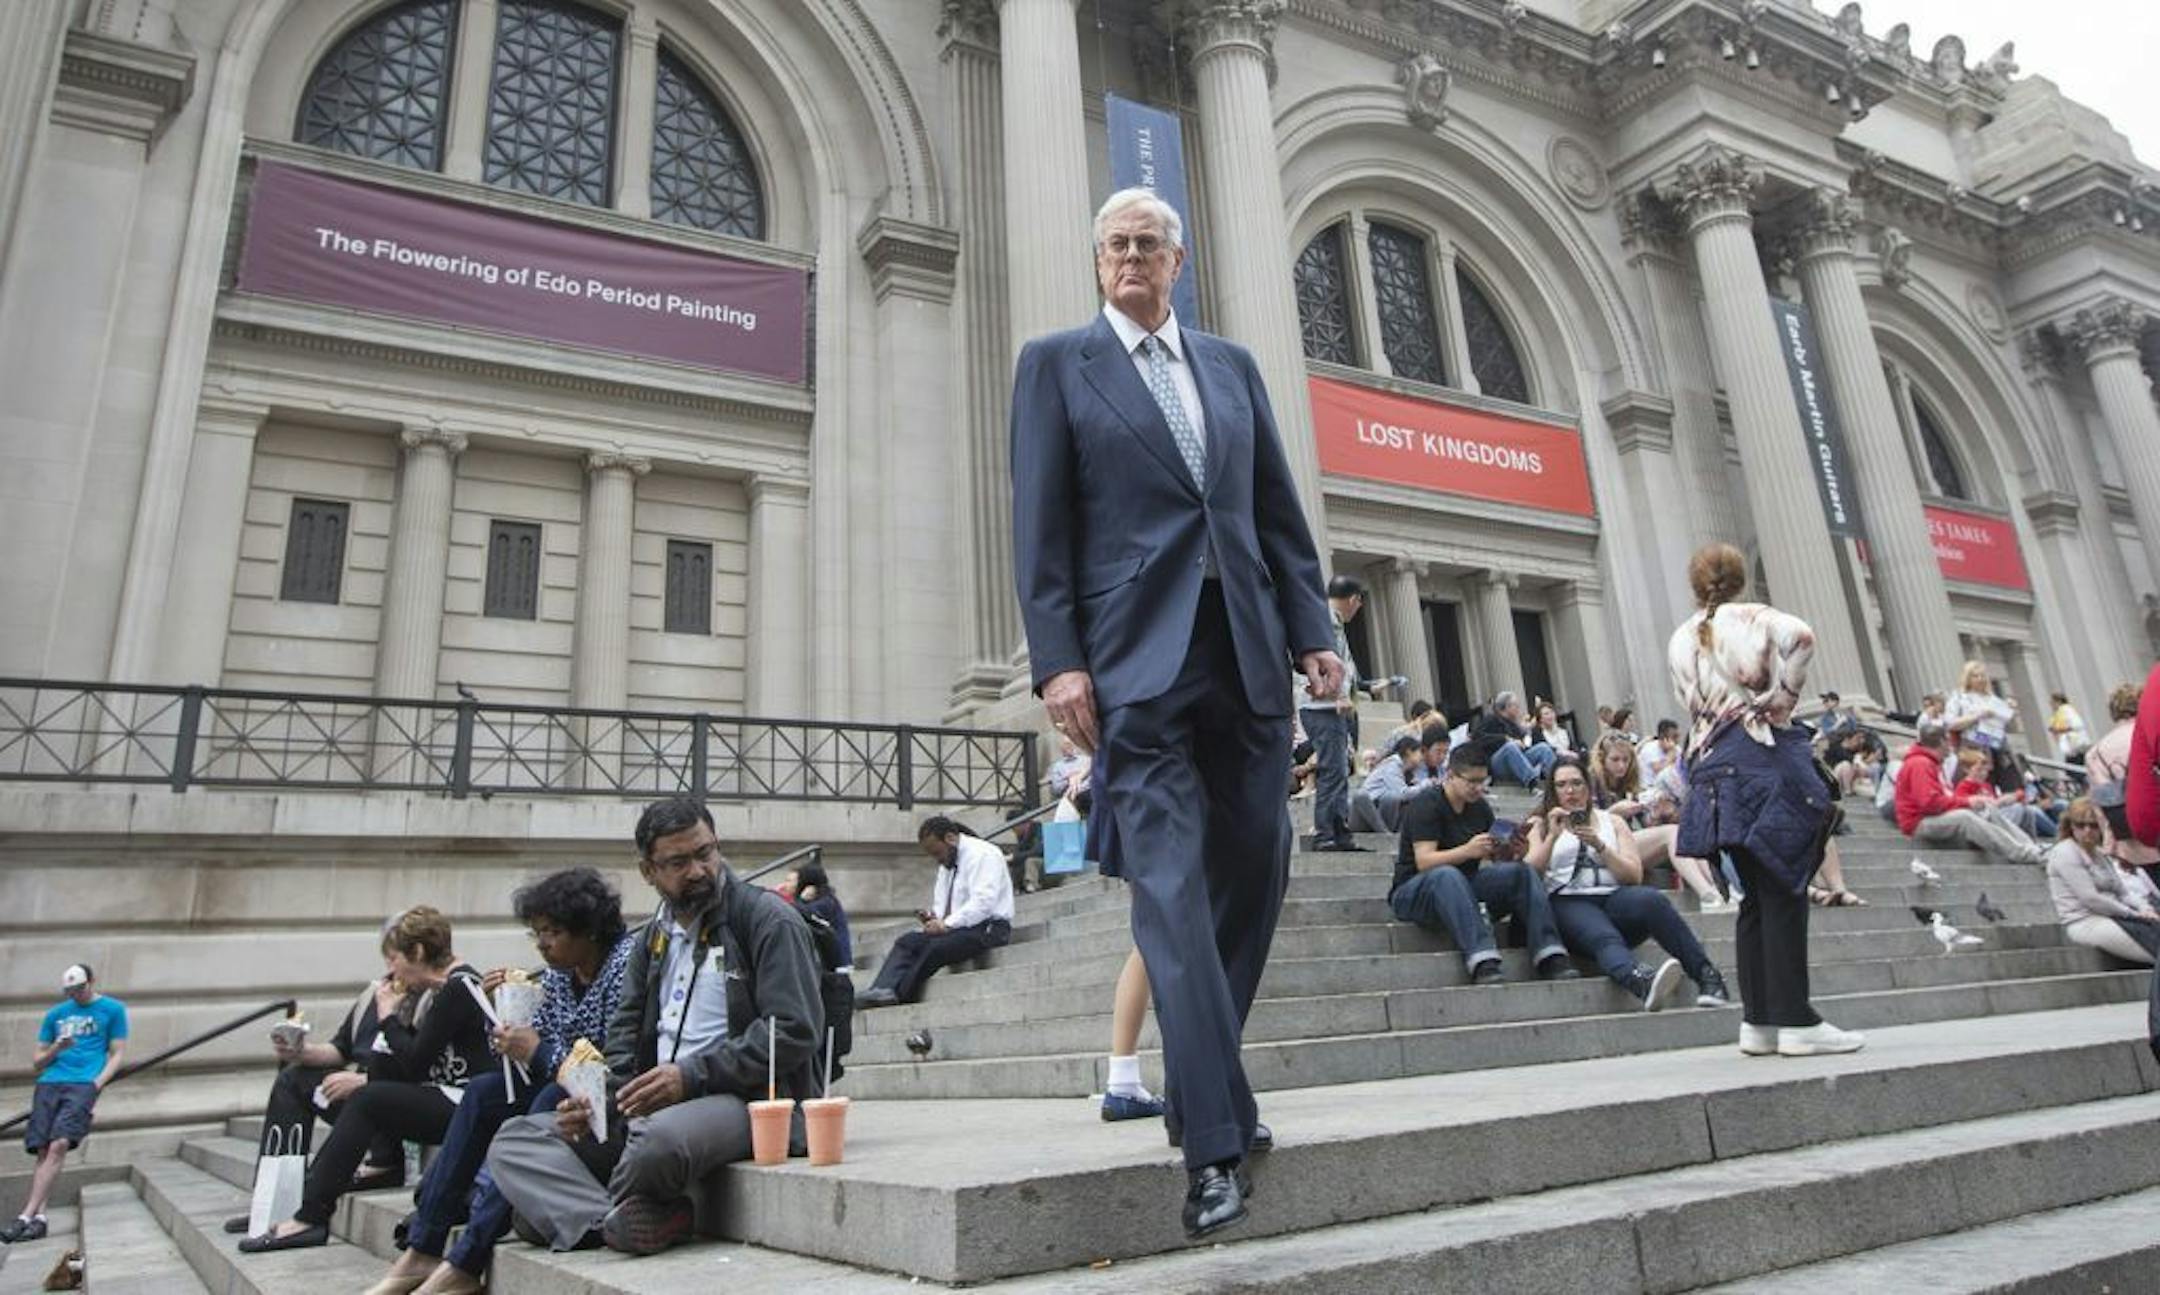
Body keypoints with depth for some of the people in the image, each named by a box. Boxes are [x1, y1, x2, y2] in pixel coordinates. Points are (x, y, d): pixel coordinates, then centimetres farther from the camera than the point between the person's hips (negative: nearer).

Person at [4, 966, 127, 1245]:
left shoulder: (113, 1009, 9)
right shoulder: (55, 1013, 19)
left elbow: (117, 1054, 6)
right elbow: (36, 1062, 21)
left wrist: (96, 1084, -8)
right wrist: (56, 1049, -1)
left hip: (83, 1084, -4)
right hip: (48, 1085, 4)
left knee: (59, 1146, -19)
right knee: (43, 1151, -7)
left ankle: (26, 1217, -21)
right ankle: (39, 1217, -5)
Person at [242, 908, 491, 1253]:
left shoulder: (457, 988, -12)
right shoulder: (440, 990, 18)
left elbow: (414, 1062, -12)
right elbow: (419, 1062, 15)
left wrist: (388, 1016, 0)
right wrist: (363, 1079, 4)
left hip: (468, 1108, -9)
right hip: (446, 1102, 9)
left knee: (368, 1100, -12)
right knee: (365, 1096, 2)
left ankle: (310, 1218, -8)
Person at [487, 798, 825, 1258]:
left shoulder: (769, 921, -5)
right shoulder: (653, 939, 18)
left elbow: (795, 1031, -14)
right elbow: (624, 1034, 19)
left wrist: (692, 1076, -19)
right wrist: (596, 1098, -3)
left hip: (745, 1099, -7)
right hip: (653, 1102, 8)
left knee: (657, 1138, -38)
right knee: (514, 1141, -4)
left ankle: (579, 1212, -8)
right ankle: (617, 1218, -25)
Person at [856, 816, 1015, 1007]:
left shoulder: (982, 854, -9)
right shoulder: (947, 863, 19)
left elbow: (983, 901, -21)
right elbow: (941, 904, 21)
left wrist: (947, 923, -23)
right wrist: (933, 917, -2)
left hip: (988, 927, -9)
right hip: (956, 927, 9)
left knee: (936, 947, -29)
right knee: (908, 941, -10)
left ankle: (898, 995, -21)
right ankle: (884, 990, -27)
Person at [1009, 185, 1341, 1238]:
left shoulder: (1232, 364, 20)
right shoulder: (1056, 362, 9)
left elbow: (1278, 510, 16)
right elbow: (1040, 523, 0)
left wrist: (1312, 628, 6)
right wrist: (1058, 658, -10)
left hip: (1245, 645, 5)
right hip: (1136, 651, -4)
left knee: (1256, 864, 7)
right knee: (1171, 884, -10)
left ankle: (1197, 1084, 25)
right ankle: (1216, 1140, -6)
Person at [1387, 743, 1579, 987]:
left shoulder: (1480, 808, 9)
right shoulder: (1425, 804, -12)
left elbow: (1491, 862, 8)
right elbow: (1424, 862, -22)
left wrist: (1505, 852, -15)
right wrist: (1467, 851, -36)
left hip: (1464, 887, 6)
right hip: (1413, 891, -6)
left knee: (1522, 873, -15)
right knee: (1447, 875, -39)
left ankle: (1550, 957, -28)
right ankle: (1482, 963, -51)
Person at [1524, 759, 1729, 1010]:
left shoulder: (1612, 821, 22)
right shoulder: (1540, 825, 18)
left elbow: (1634, 876, 9)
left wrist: (1599, 845, -4)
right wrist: (1552, 837, -7)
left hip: (1613, 898, 2)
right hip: (1567, 902, -2)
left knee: (1650, 899, -33)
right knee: (1604, 939, -36)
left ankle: (1706, 975, -37)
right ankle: (1642, 982, -65)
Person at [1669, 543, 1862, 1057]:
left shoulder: (1680, 639, 19)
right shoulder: (1750, 617, 3)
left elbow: (1692, 703, 12)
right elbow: (1800, 636, -17)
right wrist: (1781, 702, -8)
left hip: (1711, 765, 6)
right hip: (1759, 754, -5)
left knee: (1757, 894, 9)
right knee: (1783, 890, -5)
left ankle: (1758, 1022, 8)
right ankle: (1796, 1022, -6)